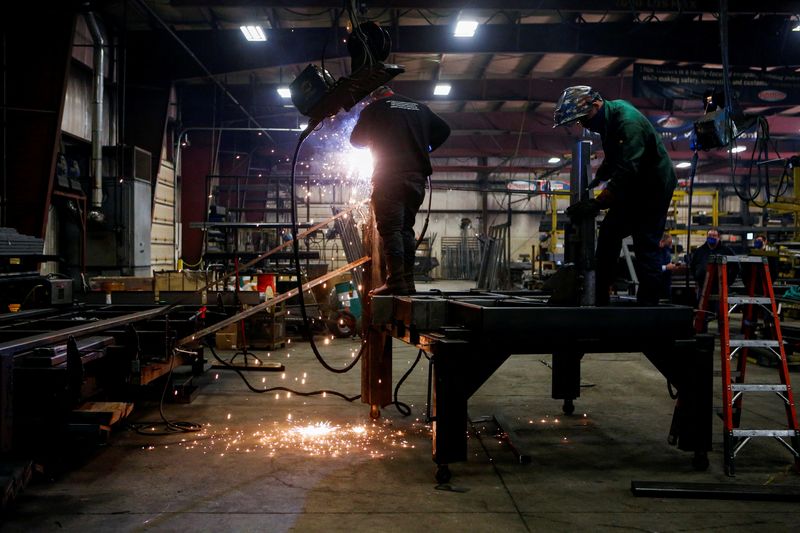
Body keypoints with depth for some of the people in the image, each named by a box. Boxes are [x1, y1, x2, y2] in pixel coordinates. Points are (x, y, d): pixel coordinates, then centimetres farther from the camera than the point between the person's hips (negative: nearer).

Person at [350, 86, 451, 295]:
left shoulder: (375, 108, 7)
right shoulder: (420, 108, 19)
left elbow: (356, 140, 12)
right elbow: (443, 130, 23)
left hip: (390, 177, -5)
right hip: (417, 177, 5)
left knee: (390, 228, -8)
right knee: (406, 227, 9)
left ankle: (396, 281, -18)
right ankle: (407, 281, 5)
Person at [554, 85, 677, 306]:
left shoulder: (628, 122, -28)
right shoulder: (608, 119, 2)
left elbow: (626, 171, -36)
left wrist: (596, 204, -40)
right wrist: (595, 180, 3)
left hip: (654, 187, -9)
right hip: (633, 187, 9)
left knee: (646, 246, -10)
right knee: (608, 234, 5)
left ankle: (648, 304, -5)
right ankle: (599, 299, 9)